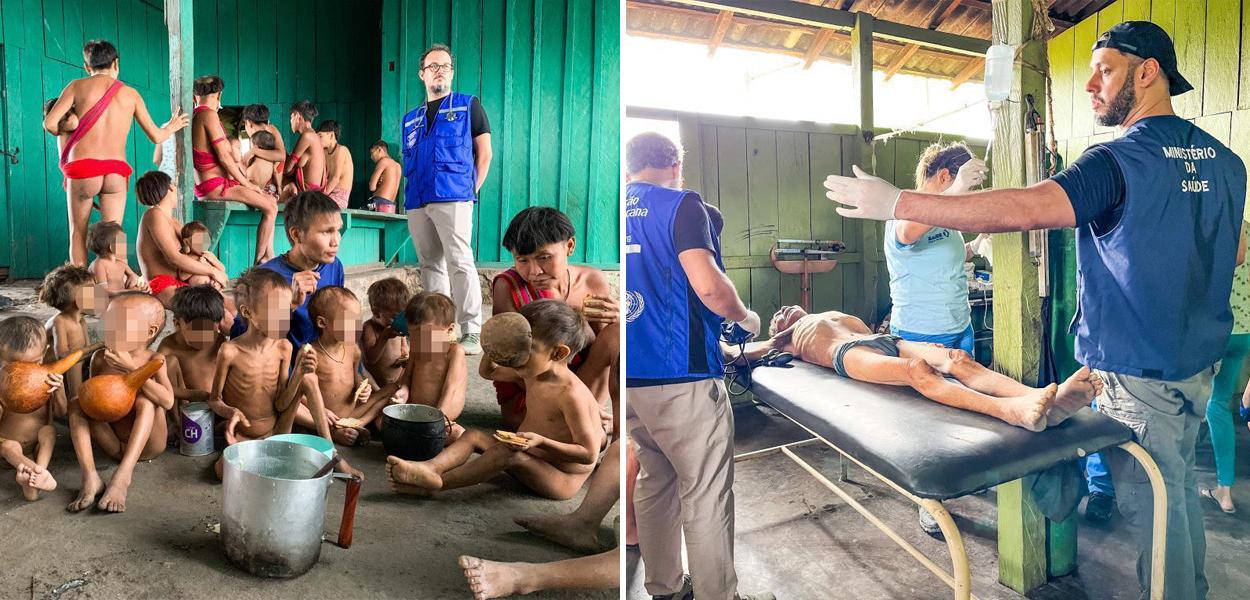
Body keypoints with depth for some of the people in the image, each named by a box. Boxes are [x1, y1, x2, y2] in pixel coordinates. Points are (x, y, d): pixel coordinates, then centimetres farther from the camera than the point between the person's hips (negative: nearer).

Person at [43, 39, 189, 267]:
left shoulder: (77, 86, 8)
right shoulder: (130, 94, 13)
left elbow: (49, 123, 1)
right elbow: (156, 136, 17)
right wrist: (171, 127, 38)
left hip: (82, 169, -1)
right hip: (117, 171, 1)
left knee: (78, 233, 13)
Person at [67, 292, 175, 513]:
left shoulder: (154, 360, -12)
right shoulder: (100, 358, 0)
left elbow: (167, 401, -29)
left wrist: (131, 368, -28)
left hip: (147, 443, -4)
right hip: (114, 443, 5)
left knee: (145, 401, -27)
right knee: (76, 404, -10)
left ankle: (123, 476, -36)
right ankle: (90, 478, -24)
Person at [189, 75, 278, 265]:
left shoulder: (195, 115, 14)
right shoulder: (209, 115, -14)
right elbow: (224, 156, -16)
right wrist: (247, 183, -8)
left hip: (204, 184, 10)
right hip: (215, 185, -10)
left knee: (271, 201, 12)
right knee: (270, 208, -13)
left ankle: (269, 257, 7)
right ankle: (258, 264, -5)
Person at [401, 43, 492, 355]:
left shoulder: (468, 105, 11)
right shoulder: (411, 119, 23)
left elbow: (484, 153, 6)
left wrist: (472, 189, 0)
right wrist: (412, 191, 11)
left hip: (453, 198, -5)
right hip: (416, 202, 5)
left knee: (460, 263, -12)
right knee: (430, 265, 7)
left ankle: (472, 333, -11)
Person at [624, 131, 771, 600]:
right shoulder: (682, 205, -7)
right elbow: (708, 286, -19)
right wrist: (745, 316, 0)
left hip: (630, 376, 7)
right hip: (681, 374, -7)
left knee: (654, 480, 19)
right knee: (706, 493, 4)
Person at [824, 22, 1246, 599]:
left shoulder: (1121, 161, -20)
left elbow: (1021, 209, -35)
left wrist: (897, 202, -35)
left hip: (1140, 370, -8)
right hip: (1201, 362, 9)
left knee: (1151, 501, 5)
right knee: (1179, 482, 22)